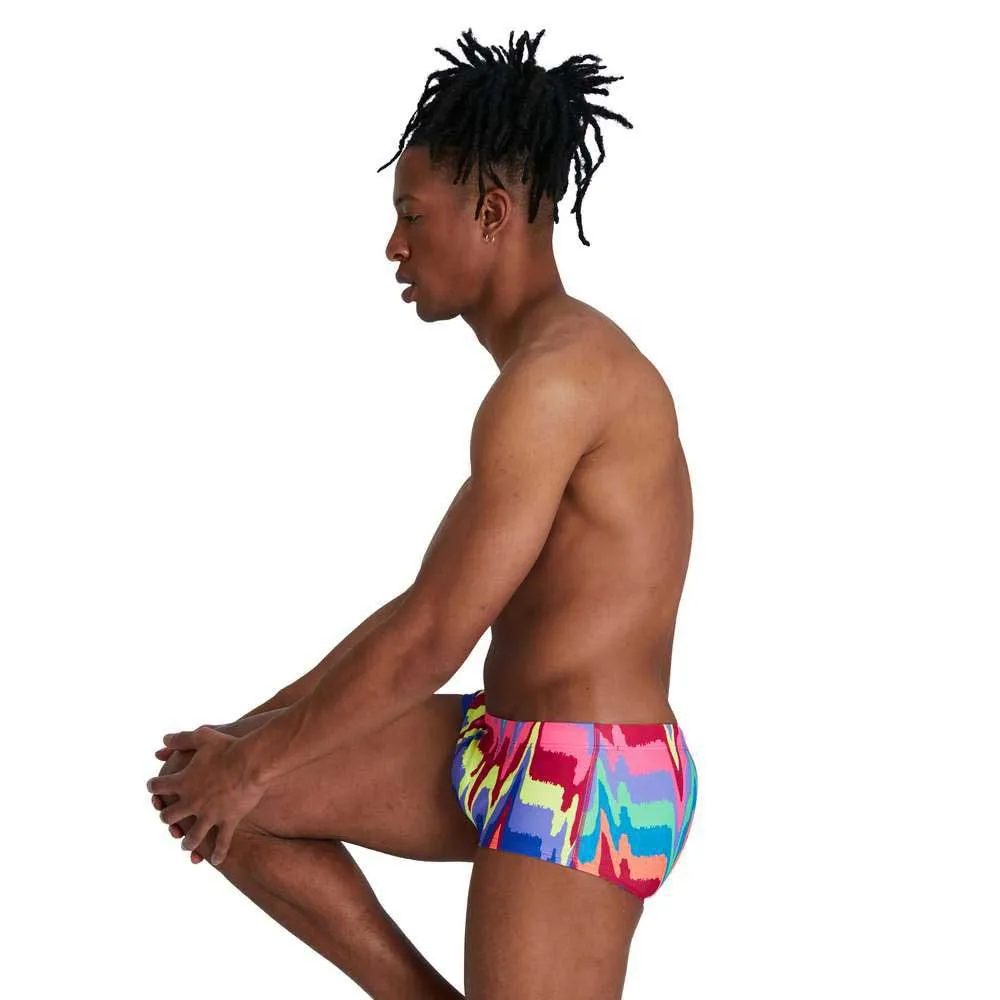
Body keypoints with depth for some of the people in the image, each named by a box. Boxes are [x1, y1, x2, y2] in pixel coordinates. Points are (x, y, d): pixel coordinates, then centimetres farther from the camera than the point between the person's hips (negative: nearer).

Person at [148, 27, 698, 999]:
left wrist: (257, 761, -7)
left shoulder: (554, 375, -18)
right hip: (509, 749, 10)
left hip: (582, 790, -10)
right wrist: (252, 731, 17)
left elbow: (431, 636, -19)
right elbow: (427, 603, 18)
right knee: (205, 792, 5)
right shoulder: (554, 370, 15)